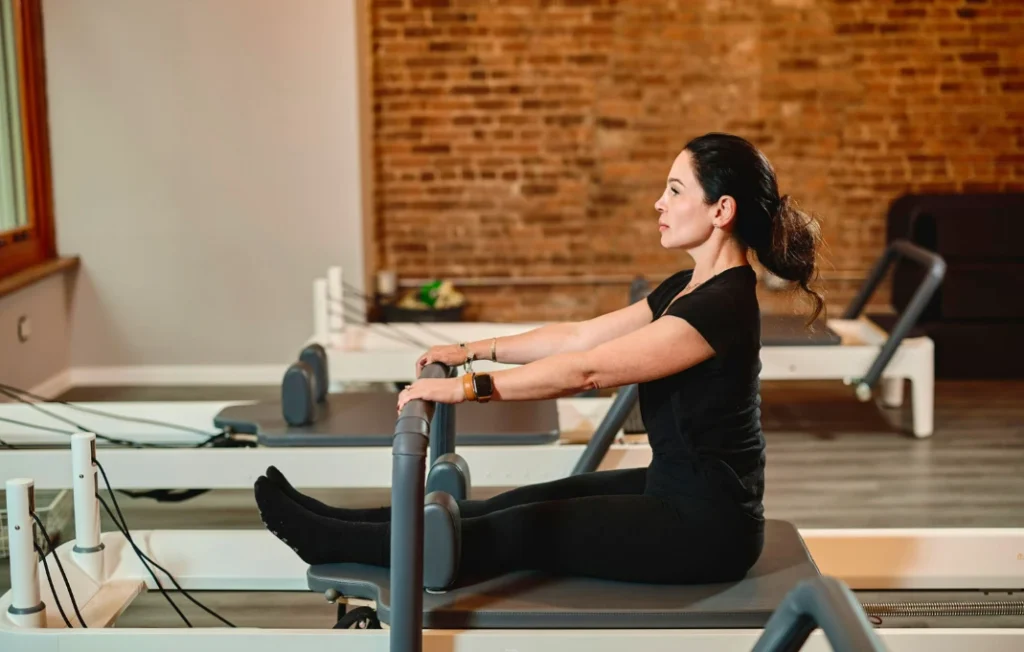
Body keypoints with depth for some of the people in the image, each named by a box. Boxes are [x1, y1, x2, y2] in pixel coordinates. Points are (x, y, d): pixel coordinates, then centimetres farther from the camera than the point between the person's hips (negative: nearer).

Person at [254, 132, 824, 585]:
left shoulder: (723, 304, -24)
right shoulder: (691, 286, 7)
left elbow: (586, 371, -27)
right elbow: (579, 335, 11)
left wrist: (468, 388, -23)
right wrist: (473, 350, 9)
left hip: (707, 526, -9)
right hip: (676, 492, 9)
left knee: (525, 532, -5)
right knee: (520, 504, 7)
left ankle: (333, 544, 3)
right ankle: (345, 526, 13)